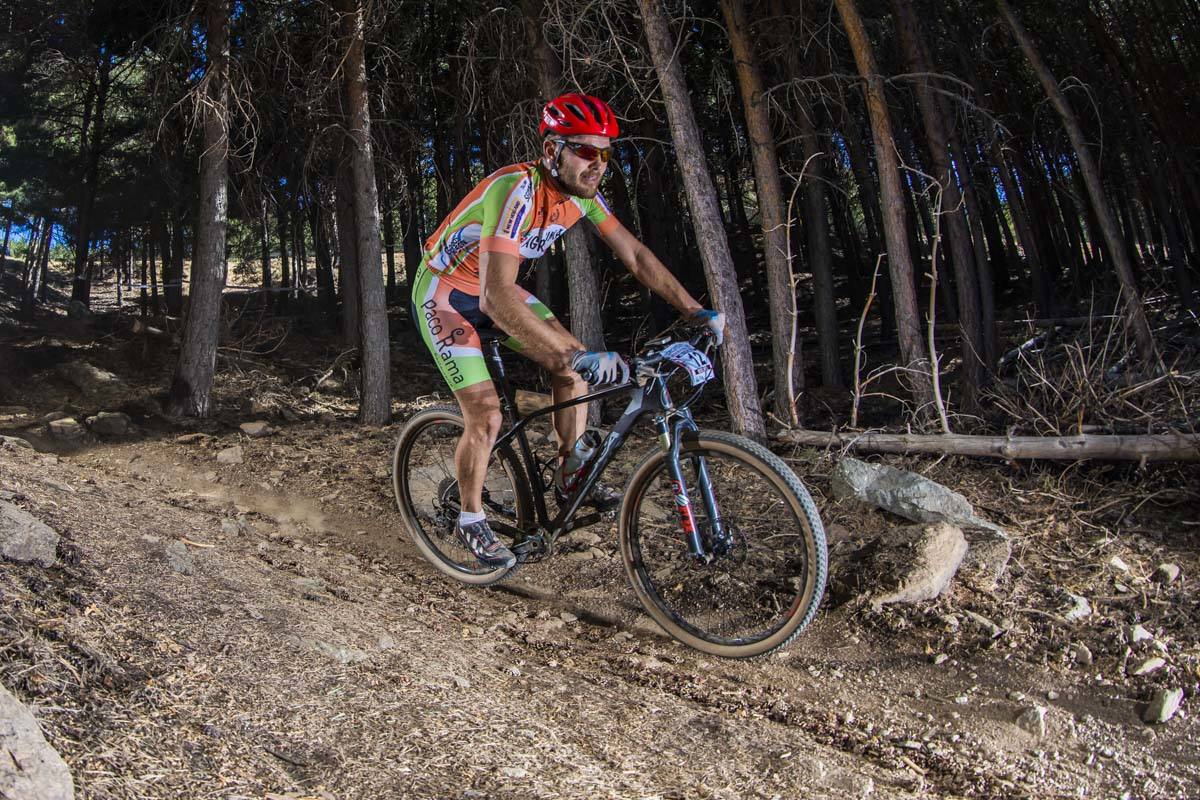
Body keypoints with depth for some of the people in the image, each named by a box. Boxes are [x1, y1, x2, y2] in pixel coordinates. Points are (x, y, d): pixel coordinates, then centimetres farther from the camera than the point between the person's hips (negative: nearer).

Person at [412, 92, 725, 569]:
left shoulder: (580, 192, -11)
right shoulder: (517, 190, -35)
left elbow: (634, 254, -4)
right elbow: (497, 299, -45)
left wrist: (696, 311, -11)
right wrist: (579, 358, -51)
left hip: (492, 288, 7)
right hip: (444, 294, -7)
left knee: (575, 362, -4)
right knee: (486, 417, -14)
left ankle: (570, 479, 12)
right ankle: (470, 520, 10)